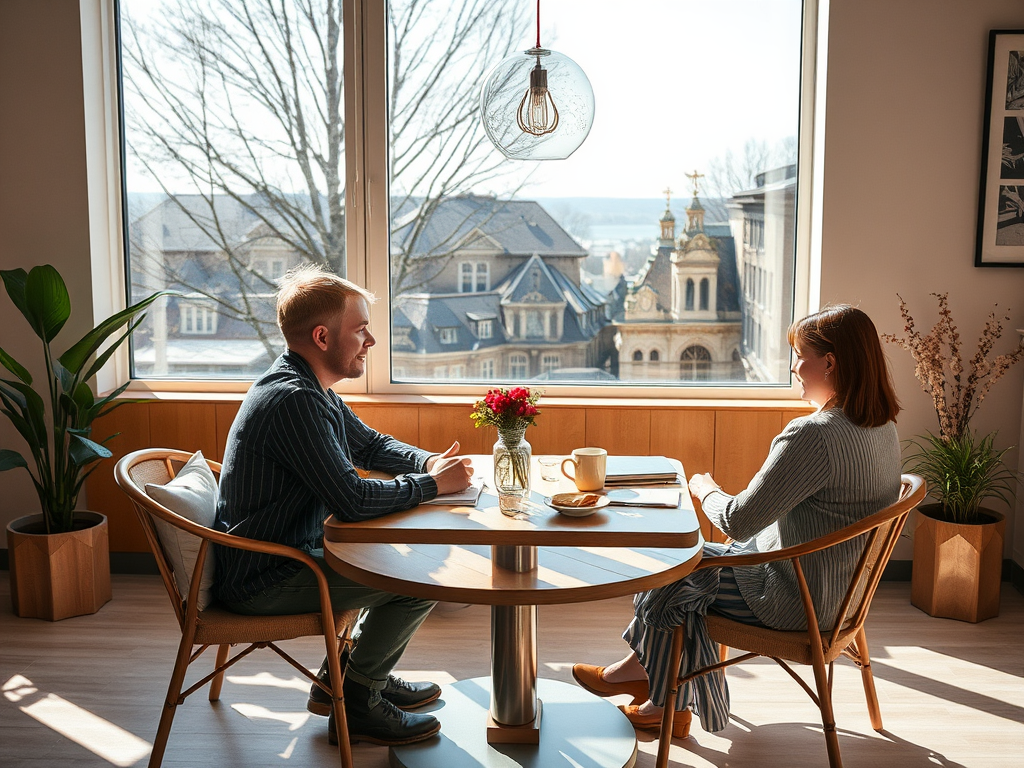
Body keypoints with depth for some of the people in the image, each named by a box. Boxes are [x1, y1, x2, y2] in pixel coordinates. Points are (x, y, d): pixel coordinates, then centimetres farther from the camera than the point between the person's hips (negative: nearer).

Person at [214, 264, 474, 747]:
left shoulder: (309, 389, 8)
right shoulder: (292, 399, -26)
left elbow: (371, 445, 19)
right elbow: (352, 500, -29)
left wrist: (430, 462, -1)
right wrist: (432, 485, -14)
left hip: (290, 553, 10)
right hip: (263, 583, -10)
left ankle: (347, 675, 23)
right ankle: (356, 705, 5)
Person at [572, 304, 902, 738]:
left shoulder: (812, 436, -31)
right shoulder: (882, 428, 0)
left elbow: (738, 521, -26)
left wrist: (705, 490, -5)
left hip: (797, 601, -9)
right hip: (843, 585, 9)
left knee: (672, 574, 10)